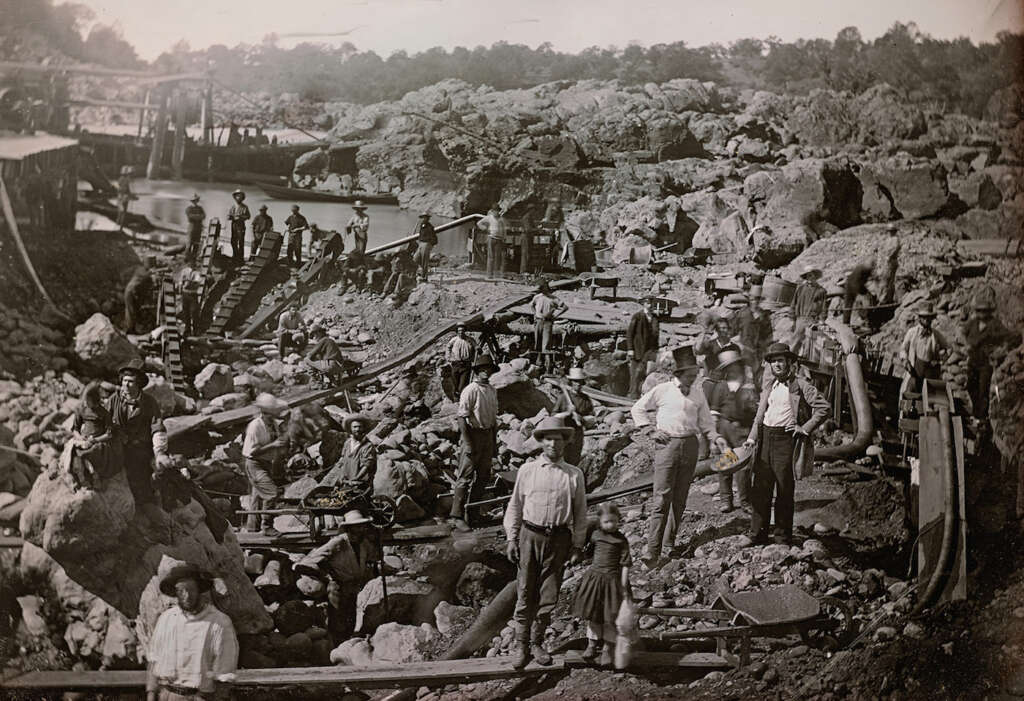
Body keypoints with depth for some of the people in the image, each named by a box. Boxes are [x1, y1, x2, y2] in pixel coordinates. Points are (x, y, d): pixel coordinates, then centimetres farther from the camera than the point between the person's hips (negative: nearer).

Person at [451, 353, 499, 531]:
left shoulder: (492, 390, 11)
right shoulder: (470, 390, -12)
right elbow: (462, 417, -15)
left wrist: (494, 441, 17)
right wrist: (467, 443, -19)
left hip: (488, 434, 8)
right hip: (473, 433, -8)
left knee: (483, 476, 13)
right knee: (465, 477, -6)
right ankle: (458, 516, -3)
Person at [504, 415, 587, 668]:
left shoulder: (574, 475, 3)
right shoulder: (527, 470, 3)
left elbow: (580, 512, 8)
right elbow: (515, 506, 9)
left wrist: (577, 545, 7)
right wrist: (512, 538, 6)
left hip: (559, 538, 1)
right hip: (530, 535, -1)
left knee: (549, 595, 6)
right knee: (525, 593, 2)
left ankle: (537, 643, 22)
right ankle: (522, 646, 14)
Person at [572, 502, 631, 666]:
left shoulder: (621, 540, -9)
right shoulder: (595, 535, 2)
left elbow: (625, 564, -8)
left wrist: (624, 586, -10)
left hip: (612, 580, -4)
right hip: (594, 577, 4)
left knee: (610, 616, 2)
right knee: (593, 613, 12)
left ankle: (608, 648, 15)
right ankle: (592, 643, 26)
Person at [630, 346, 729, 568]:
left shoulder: (698, 393, 10)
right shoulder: (663, 390, -1)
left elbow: (705, 422, 17)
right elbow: (638, 408, 9)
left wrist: (717, 439, 0)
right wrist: (650, 430, -1)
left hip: (690, 445, 4)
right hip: (668, 444, -4)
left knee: (680, 498, 9)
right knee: (662, 498, -11)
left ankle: (670, 542, 22)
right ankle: (653, 550, -14)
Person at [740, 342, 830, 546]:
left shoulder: (800, 385, -5)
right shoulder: (769, 384, 14)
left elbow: (823, 408, -8)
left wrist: (805, 428, -11)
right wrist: (752, 437, 8)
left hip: (786, 438, -6)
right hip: (765, 437, 6)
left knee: (784, 491, 2)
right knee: (760, 489, 5)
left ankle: (783, 536, 12)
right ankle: (757, 534, 13)